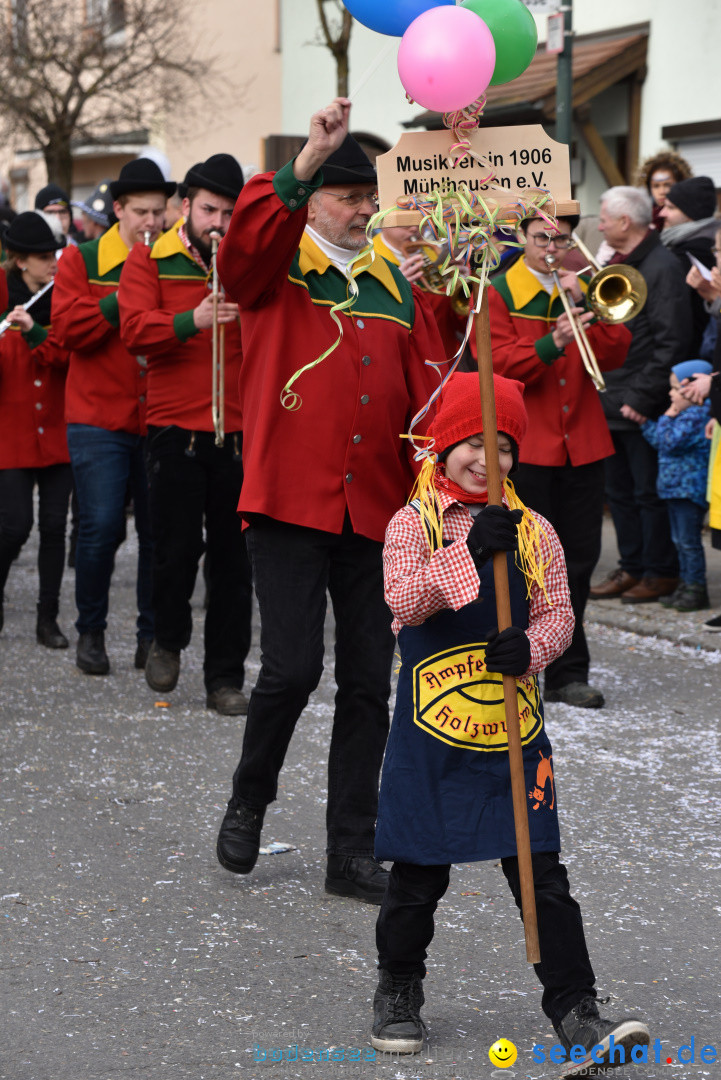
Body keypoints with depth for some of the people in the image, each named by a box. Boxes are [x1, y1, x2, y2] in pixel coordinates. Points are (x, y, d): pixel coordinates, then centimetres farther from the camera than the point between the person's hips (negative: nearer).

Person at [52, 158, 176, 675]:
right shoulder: (82, 261, 4)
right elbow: (68, 328, -7)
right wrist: (122, 298, -16)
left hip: (160, 420, 2)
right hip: (100, 419, -2)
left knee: (157, 530, 1)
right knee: (102, 526, -8)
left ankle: (152, 636, 14)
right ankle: (91, 632, 10)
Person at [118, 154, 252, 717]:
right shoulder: (151, 259, 4)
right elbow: (134, 329, -11)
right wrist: (191, 321, -26)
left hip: (239, 427, 2)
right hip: (176, 426, -2)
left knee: (233, 555, 2)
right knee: (177, 547, -3)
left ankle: (226, 676, 11)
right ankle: (169, 639, 26)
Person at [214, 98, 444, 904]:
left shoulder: (396, 288, 13)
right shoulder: (275, 270, 2)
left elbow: (425, 393, 10)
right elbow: (245, 242, -22)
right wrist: (305, 162, -33)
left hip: (375, 509, 5)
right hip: (289, 501, -4)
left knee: (369, 682, 6)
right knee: (292, 666, -12)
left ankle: (352, 851, 15)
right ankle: (249, 800, 17)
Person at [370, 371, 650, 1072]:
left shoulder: (534, 533, 6)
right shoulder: (412, 525, -3)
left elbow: (558, 613, 4)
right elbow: (404, 601, -18)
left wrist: (530, 647, -18)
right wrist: (469, 552, -30)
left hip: (514, 728, 2)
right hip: (432, 731, -2)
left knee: (541, 872, -1)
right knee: (419, 871, 8)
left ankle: (574, 1008, 3)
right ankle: (398, 990, 29)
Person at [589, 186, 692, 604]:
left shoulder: (662, 267, -14)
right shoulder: (618, 265, 15)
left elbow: (672, 342, -19)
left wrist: (642, 397, -20)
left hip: (643, 409, -9)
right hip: (614, 404, 9)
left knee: (650, 492, -1)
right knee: (620, 491, 14)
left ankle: (661, 573, 8)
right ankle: (632, 568, 22)